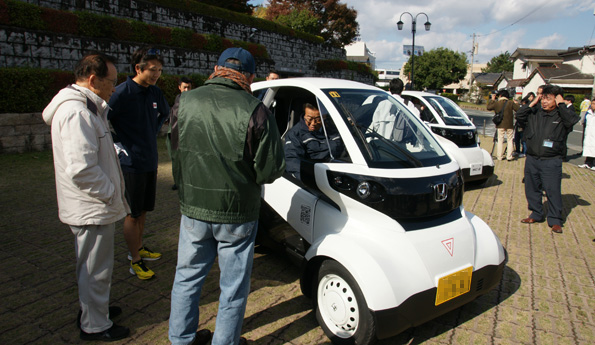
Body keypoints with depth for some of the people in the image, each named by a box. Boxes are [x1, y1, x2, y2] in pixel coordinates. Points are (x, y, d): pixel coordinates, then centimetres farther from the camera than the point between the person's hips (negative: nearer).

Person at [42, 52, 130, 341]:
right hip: (92, 209, -11)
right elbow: (81, 169, -29)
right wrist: (111, 193, -20)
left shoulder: (86, 108, 11)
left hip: (92, 207, 11)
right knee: (96, 268, 6)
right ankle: (95, 326, 24)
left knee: (92, 265, 26)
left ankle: (93, 308, 45)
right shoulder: (76, 113, -24)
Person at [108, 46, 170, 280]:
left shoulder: (155, 92, 6)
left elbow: (164, 113, 27)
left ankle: (138, 248, 36)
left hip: (150, 161, 7)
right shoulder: (122, 92, -16)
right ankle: (135, 262, 14)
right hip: (131, 162, -7)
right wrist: (117, 145, -12)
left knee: (144, 210, 18)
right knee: (133, 214, 3)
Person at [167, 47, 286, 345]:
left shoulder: (187, 101, -4)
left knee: (187, 276, 23)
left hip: (192, 209, 4)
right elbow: (270, 170, -15)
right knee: (233, 287, 15)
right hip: (237, 213, -4)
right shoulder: (254, 111, -17)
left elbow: (175, 147, 10)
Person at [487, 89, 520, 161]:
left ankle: (500, 156, 8)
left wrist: (492, 99, 14)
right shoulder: (511, 103, -6)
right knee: (510, 140, 7)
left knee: (500, 140, 8)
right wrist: (516, 104, 11)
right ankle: (509, 156, 5)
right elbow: (518, 110, -6)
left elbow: (488, 107, 5)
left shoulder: (496, 103, -4)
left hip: (500, 125, 1)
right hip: (509, 125, -1)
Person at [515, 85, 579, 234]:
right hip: (532, 159, 5)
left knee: (553, 191, -3)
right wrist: (532, 104, 0)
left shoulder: (561, 116, -4)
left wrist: (561, 105, -13)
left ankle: (555, 221, 9)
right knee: (532, 189, 13)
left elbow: (573, 120, -22)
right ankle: (536, 214, 29)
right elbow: (519, 116, 6)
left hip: (551, 161, -5)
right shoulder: (535, 113, 8)